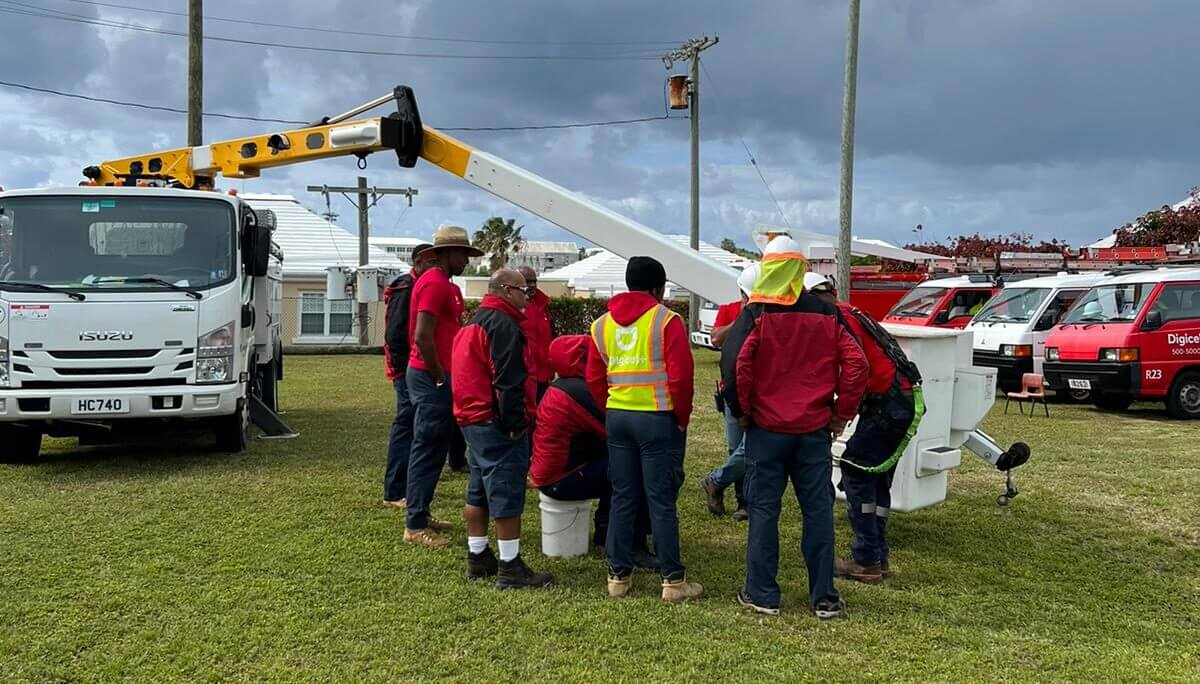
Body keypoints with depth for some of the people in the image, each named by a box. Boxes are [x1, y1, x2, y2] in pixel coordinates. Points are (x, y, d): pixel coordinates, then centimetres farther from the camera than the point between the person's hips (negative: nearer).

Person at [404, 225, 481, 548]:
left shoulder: (444, 285, 17)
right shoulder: (434, 284, -15)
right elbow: (422, 336, -23)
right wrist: (439, 376, -16)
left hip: (435, 377, 10)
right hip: (431, 378, -10)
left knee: (434, 448, 15)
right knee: (428, 450, -6)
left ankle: (421, 514, 24)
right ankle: (415, 526, 0)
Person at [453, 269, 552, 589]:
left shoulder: (476, 322, 18)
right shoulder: (503, 324, -15)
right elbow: (508, 381, -21)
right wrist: (516, 423, -17)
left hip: (473, 419, 11)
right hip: (498, 424, -11)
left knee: (479, 492, 16)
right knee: (507, 495, -6)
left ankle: (478, 558, 25)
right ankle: (510, 568, -1)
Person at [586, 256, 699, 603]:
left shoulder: (602, 324, 10)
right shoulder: (666, 320, -6)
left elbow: (594, 379, 10)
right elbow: (680, 376, -12)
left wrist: (611, 409, 16)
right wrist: (682, 417, -1)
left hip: (616, 417, 5)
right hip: (657, 418, -5)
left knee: (622, 499, 12)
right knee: (662, 501, 1)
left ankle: (618, 575, 17)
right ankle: (673, 580, 8)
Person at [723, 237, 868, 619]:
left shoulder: (755, 315, -7)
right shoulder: (826, 315, 4)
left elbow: (734, 366, -16)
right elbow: (856, 365, -1)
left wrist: (742, 411, -1)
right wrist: (841, 413, 6)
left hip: (766, 428, -2)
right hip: (815, 430, 3)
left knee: (764, 509, 6)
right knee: (818, 509, 9)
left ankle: (762, 595, 12)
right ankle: (824, 598, 14)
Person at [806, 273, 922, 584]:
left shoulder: (838, 319, -12)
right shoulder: (851, 314, 19)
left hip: (888, 404, -10)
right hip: (905, 401, 10)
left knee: (856, 472, -4)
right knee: (876, 478, 15)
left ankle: (866, 561, -1)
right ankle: (878, 558, 20)